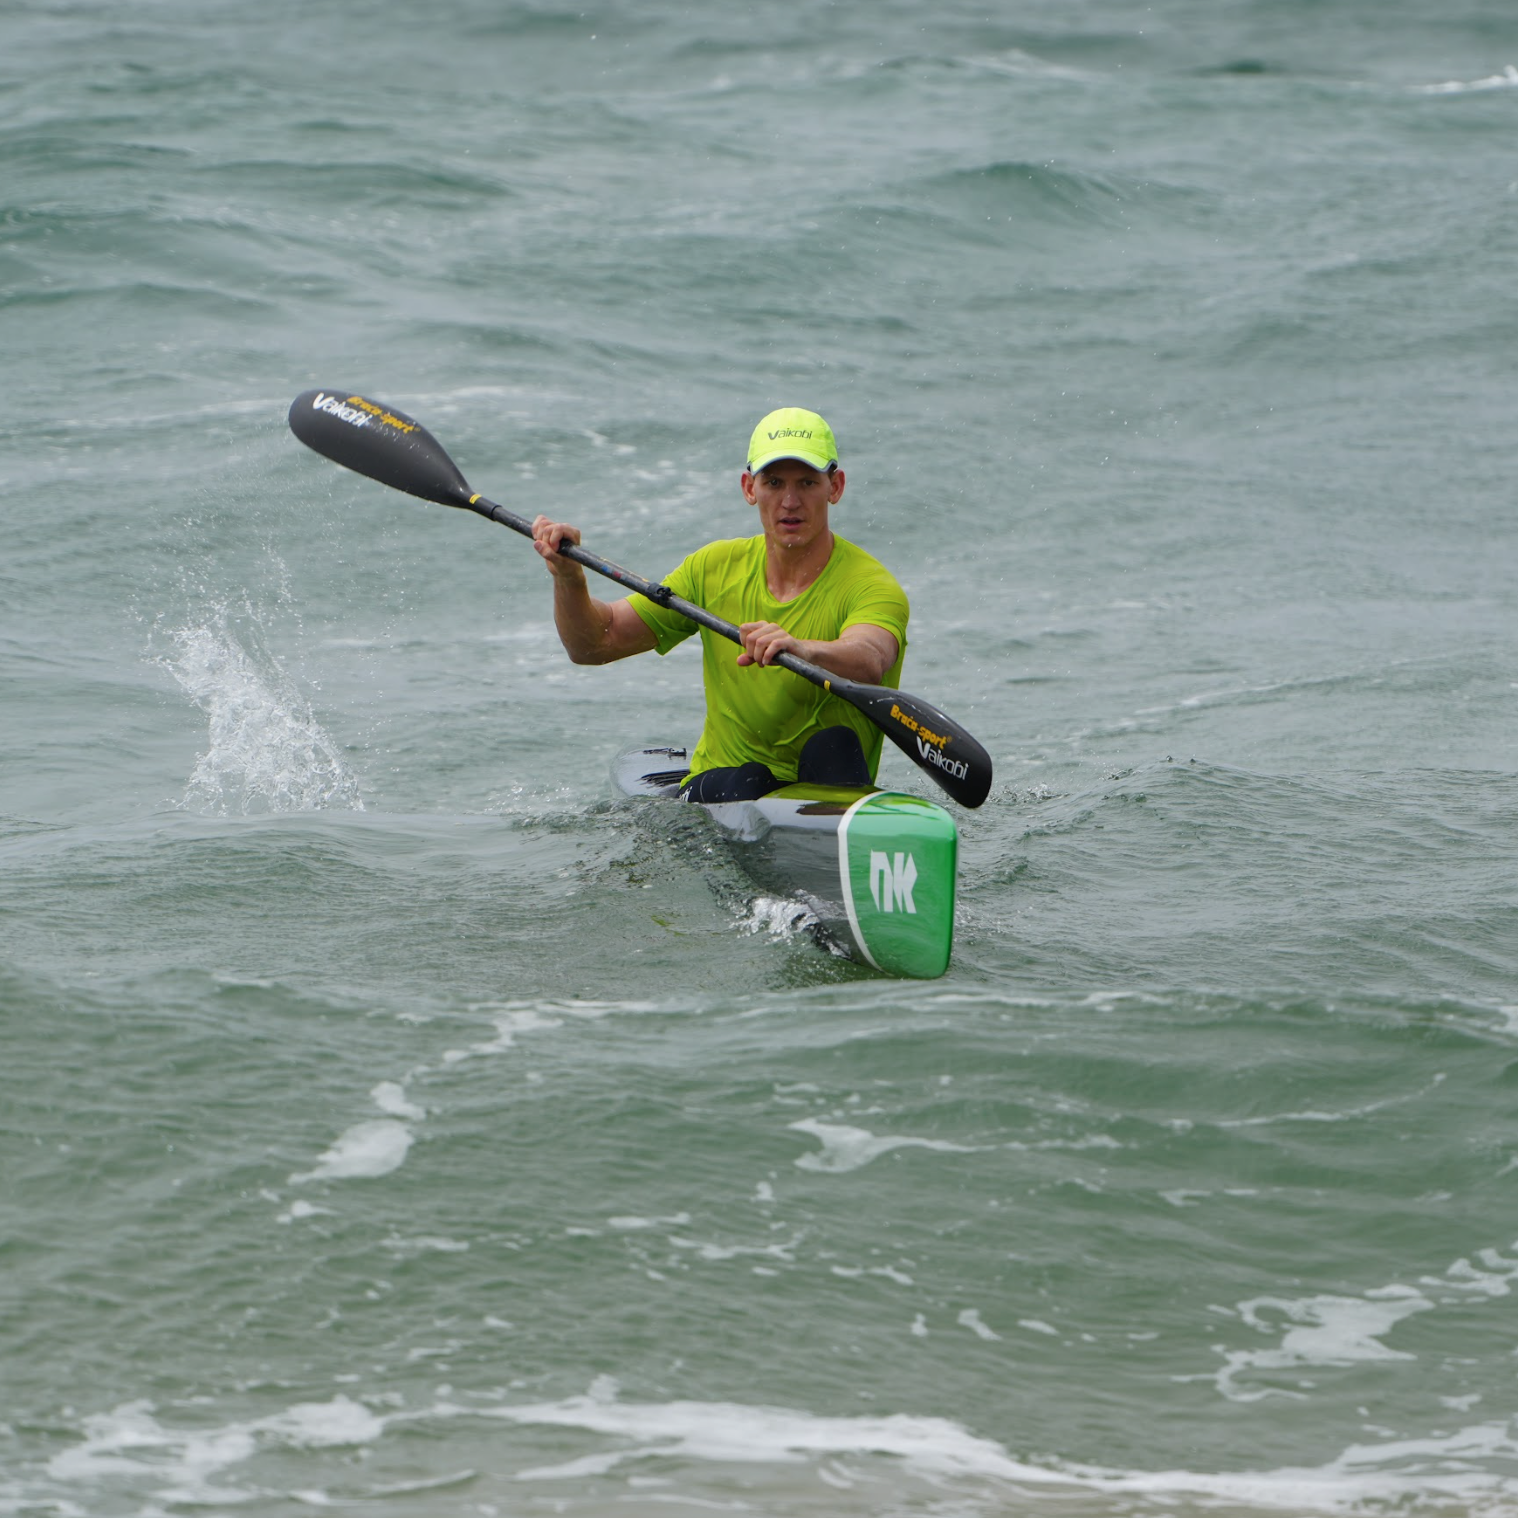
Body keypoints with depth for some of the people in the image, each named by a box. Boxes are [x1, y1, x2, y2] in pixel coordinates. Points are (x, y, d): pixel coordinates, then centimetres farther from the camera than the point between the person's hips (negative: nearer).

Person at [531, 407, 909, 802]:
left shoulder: (870, 585, -10)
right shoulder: (718, 569, 7)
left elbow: (869, 662, -35)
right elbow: (594, 644, 8)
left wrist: (801, 649, -57)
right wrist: (568, 576, -12)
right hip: (717, 791, 3)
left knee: (834, 745, -34)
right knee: (746, 782, -30)